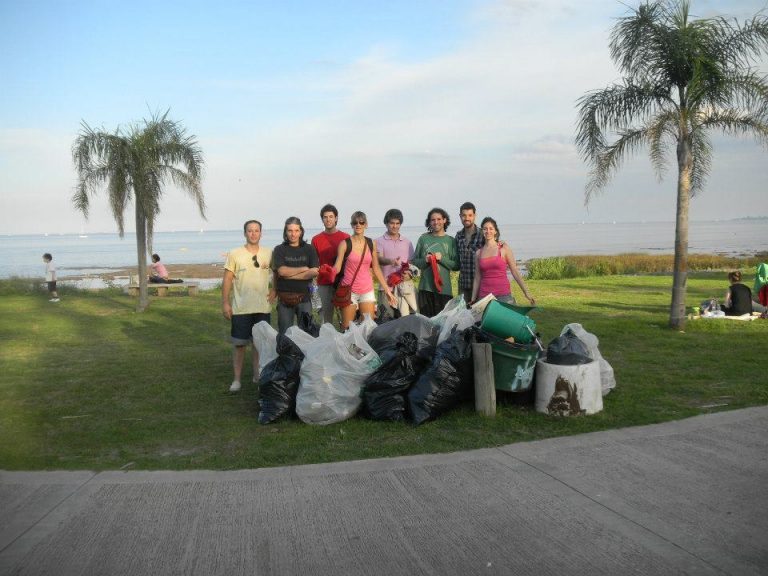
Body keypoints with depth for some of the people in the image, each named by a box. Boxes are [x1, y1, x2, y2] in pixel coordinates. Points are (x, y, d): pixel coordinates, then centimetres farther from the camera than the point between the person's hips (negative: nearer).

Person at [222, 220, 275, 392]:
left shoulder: (269, 253, 3)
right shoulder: (235, 254, -4)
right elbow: (227, 280, -3)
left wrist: (274, 290, 2)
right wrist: (225, 303, -7)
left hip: (263, 307, 3)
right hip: (240, 308, -3)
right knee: (239, 344, 2)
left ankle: (257, 375, 25)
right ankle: (237, 379, 10)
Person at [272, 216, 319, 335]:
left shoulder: (309, 249, 5)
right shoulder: (279, 250, 4)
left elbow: (314, 272, -7)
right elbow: (282, 271, -10)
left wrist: (290, 274, -9)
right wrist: (304, 268, -5)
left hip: (304, 297, 0)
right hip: (284, 298, 0)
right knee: (284, 334, 6)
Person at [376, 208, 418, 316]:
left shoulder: (407, 242, 17)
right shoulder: (379, 241, 7)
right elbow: (379, 259, -8)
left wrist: (410, 273, -5)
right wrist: (390, 261, -30)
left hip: (405, 284, 2)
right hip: (387, 285, -2)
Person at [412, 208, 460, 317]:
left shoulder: (451, 241, 7)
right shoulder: (423, 238, 9)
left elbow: (456, 266, 3)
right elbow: (415, 261, 10)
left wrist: (442, 259, -10)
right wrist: (425, 260, -9)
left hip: (444, 288, -1)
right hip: (425, 287, 1)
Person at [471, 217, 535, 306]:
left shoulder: (504, 248, 2)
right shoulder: (478, 253, 9)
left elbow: (515, 271, 1)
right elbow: (477, 278, 12)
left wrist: (526, 292, -2)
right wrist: (473, 299, 10)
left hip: (503, 294, -2)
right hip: (484, 295, 2)